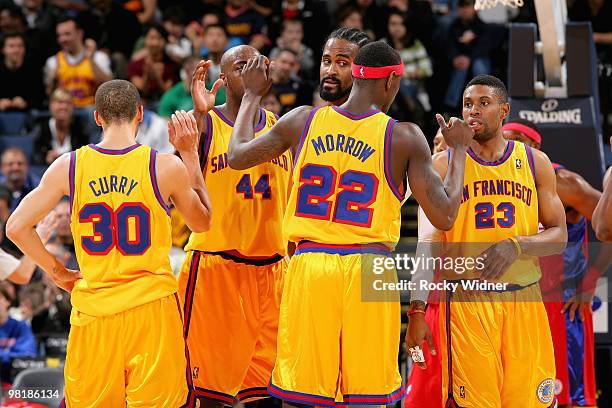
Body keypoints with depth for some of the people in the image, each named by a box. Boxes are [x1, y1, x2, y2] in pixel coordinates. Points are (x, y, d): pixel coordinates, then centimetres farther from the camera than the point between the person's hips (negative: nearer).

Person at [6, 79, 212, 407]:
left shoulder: (68, 167, -2)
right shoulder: (166, 167, -5)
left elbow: (16, 227, 1)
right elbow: (202, 223, 13)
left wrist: (57, 272, 13)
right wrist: (189, 153, 17)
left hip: (94, 306, 2)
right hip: (151, 305, -2)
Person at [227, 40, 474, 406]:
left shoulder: (303, 120, 4)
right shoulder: (404, 137, -3)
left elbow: (238, 156, 18)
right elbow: (444, 217, -3)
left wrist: (253, 95, 33)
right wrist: (459, 149, 11)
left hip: (308, 264, 2)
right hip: (368, 270, -2)